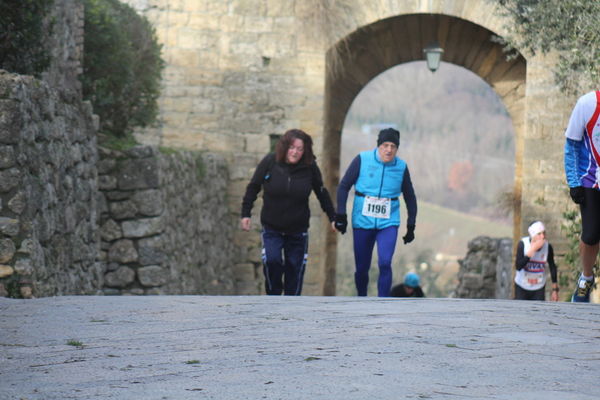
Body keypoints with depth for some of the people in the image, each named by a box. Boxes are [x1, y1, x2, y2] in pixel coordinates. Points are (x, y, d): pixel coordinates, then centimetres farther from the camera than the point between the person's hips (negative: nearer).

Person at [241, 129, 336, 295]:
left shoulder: (310, 168, -8)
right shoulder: (269, 162, -10)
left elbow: (322, 194, 5)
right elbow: (253, 188, -1)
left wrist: (333, 218, 8)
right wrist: (246, 214, -3)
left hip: (298, 230, 1)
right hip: (272, 228, -1)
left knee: (295, 267, 3)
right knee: (272, 260, -19)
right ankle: (273, 294, 2)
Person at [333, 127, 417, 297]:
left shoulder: (401, 167, 1)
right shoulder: (362, 160, -5)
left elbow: (410, 197, 13)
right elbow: (344, 186, 0)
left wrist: (411, 226, 12)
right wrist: (340, 215, -7)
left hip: (388, 223, 0)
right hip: (362, 222, 0)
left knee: (385, 263, -18)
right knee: (362, 268, 6)